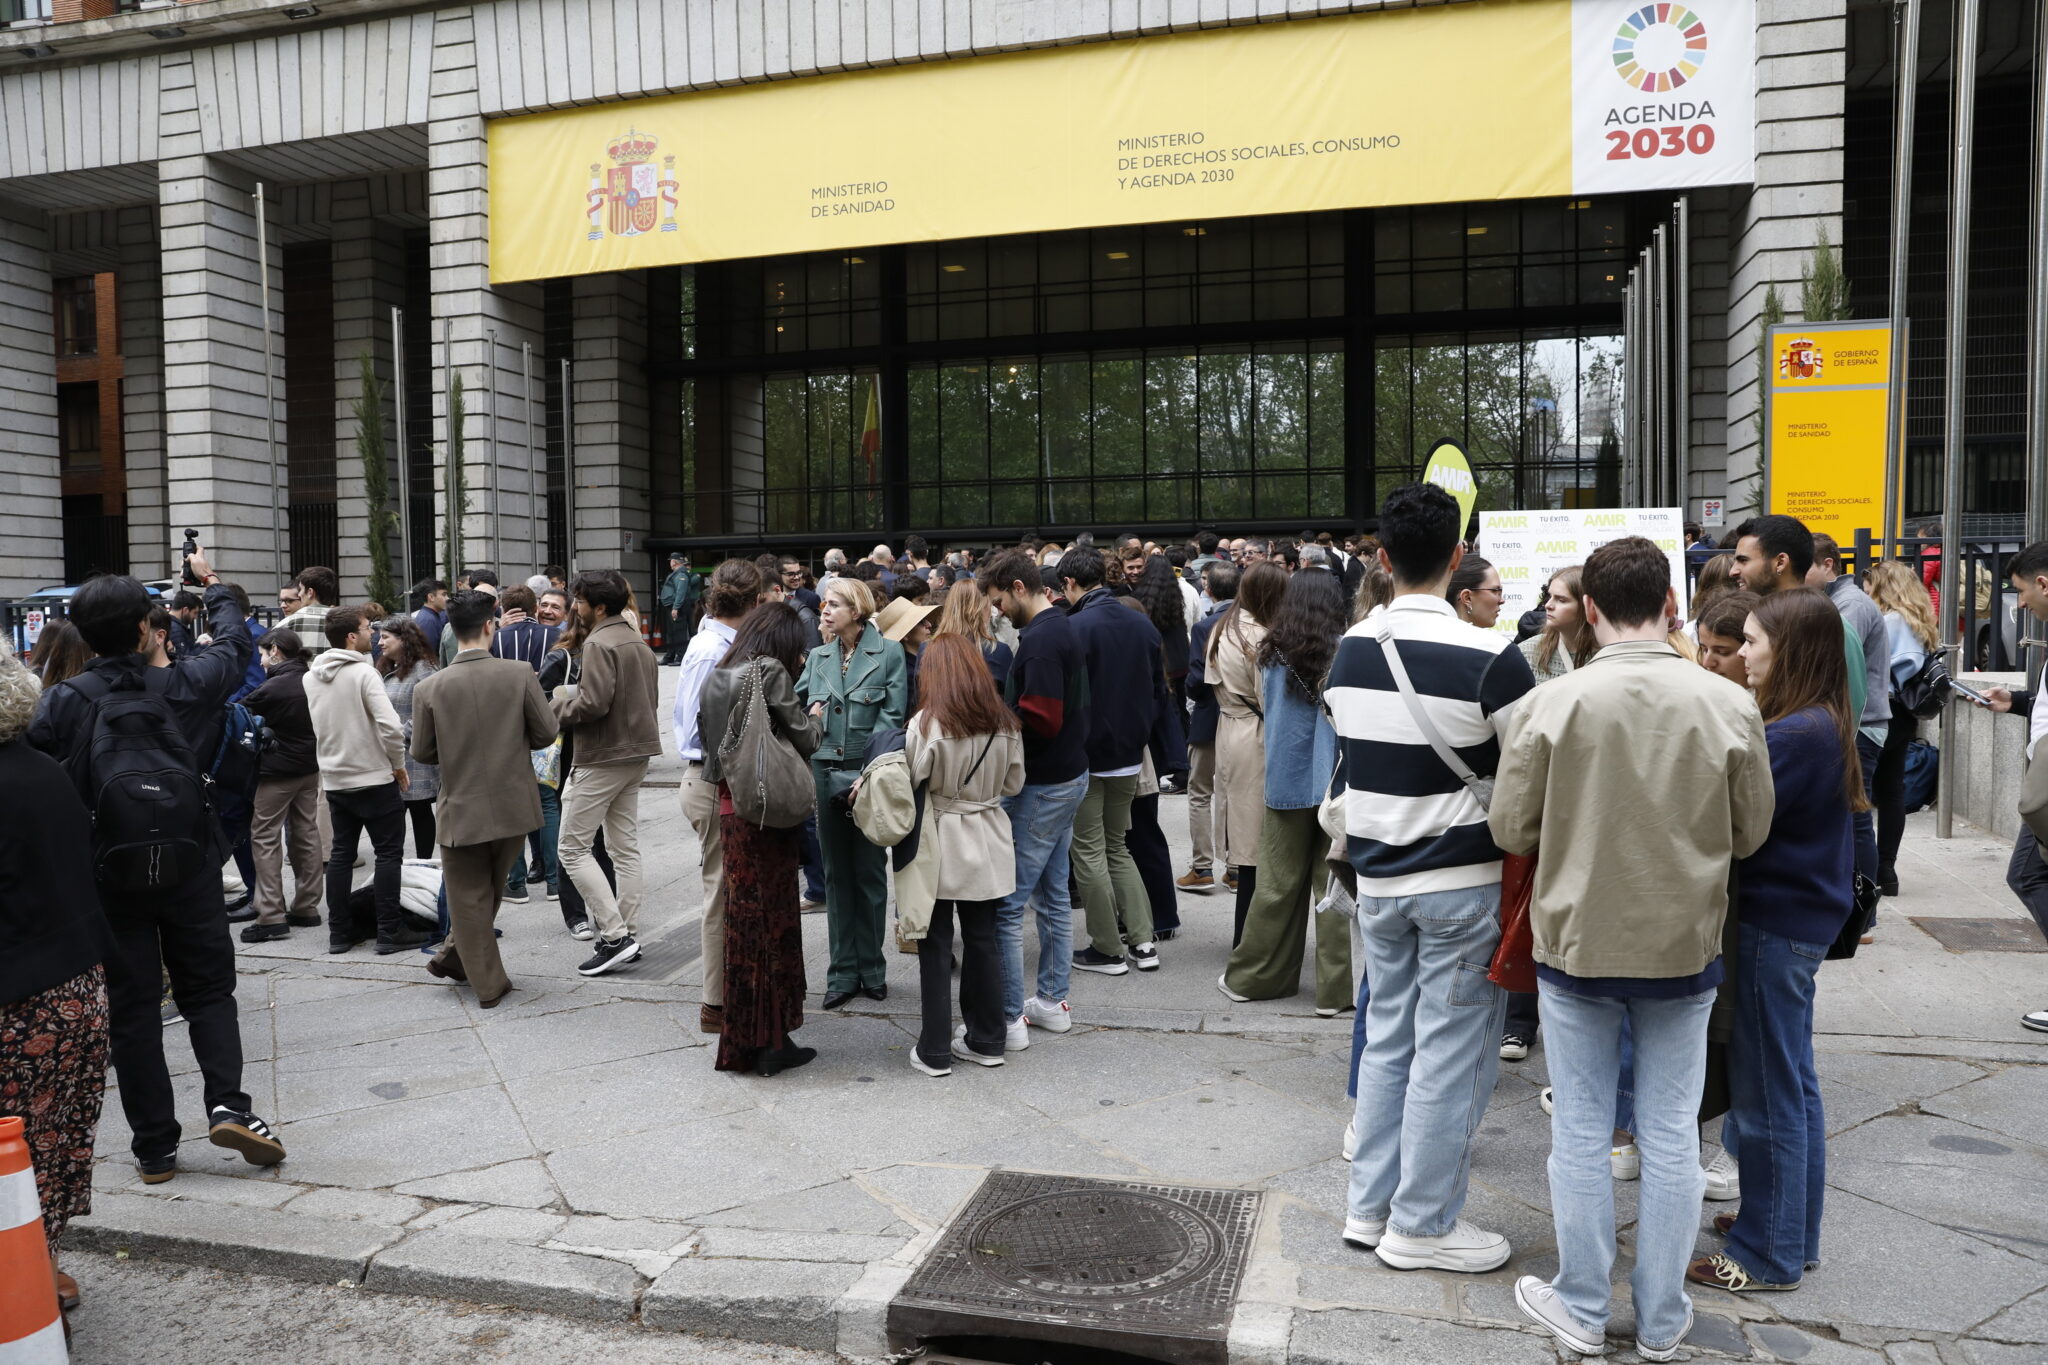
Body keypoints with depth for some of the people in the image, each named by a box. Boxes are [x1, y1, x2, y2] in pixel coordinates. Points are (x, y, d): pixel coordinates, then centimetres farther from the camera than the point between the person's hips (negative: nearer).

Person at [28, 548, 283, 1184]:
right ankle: (228, 1104, -5)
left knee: (132, 1005, 8)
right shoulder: (182, 685, -7)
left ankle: (155, 1147, 13)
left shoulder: (60, 704, -9)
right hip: (187, 867, 0)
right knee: (208, 988, 13)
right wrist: (212, 585, 28)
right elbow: (235, 644, 12)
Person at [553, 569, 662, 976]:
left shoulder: (599, 643, -16)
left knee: (573, 847, -2)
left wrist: (560, 701, -6)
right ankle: (627, 934, 16)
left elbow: (593, 703, -25)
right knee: (625, 847, 12)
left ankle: (614, 936, -7)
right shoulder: (639, 643, 13)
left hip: (602, 758, -9)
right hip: (636, 754, 9)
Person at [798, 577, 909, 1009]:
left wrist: (868, 774, -16)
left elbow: (893, 718, -9)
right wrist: (809, 716, -11)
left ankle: (871, 969, 17)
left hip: (870, 774, -4)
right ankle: (843, 972, 17)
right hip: (826, 773, 4)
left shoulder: (889, 654, -4)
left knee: (869, 872, 5)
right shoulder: (818, 657, 11)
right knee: (837, 874, 9)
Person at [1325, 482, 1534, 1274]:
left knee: (1387, 1039, 17)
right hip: (1462, 878, -5)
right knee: (1450, 1052, 6)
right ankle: (1422, 1226, 17)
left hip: (1378, 876, 6)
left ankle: (1371, 1207, 26)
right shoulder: (1489, 659, -17)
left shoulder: (1348, 651, 0)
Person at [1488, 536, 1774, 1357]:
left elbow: (1510, 830, -8)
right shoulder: (1729, 706, -11)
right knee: (1671, 1136, 14)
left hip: (1576, 944, -1)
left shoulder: (1548, 706, -16)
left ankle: (1582, 1312, 27)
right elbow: (1750, 833, 0)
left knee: (1582, 1134, 12)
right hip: (1685, 948, 2)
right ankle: (1662, 1321, 28)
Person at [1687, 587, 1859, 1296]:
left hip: (1775, 927, -10)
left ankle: (1770, 1255, 15)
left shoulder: (1796, 735, -22)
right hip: (1805, 919, 10)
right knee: (1792, 1086, 20)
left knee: (1765, 1094, 2)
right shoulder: (1827, 726, 9)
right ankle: (1794, 1231, 34)